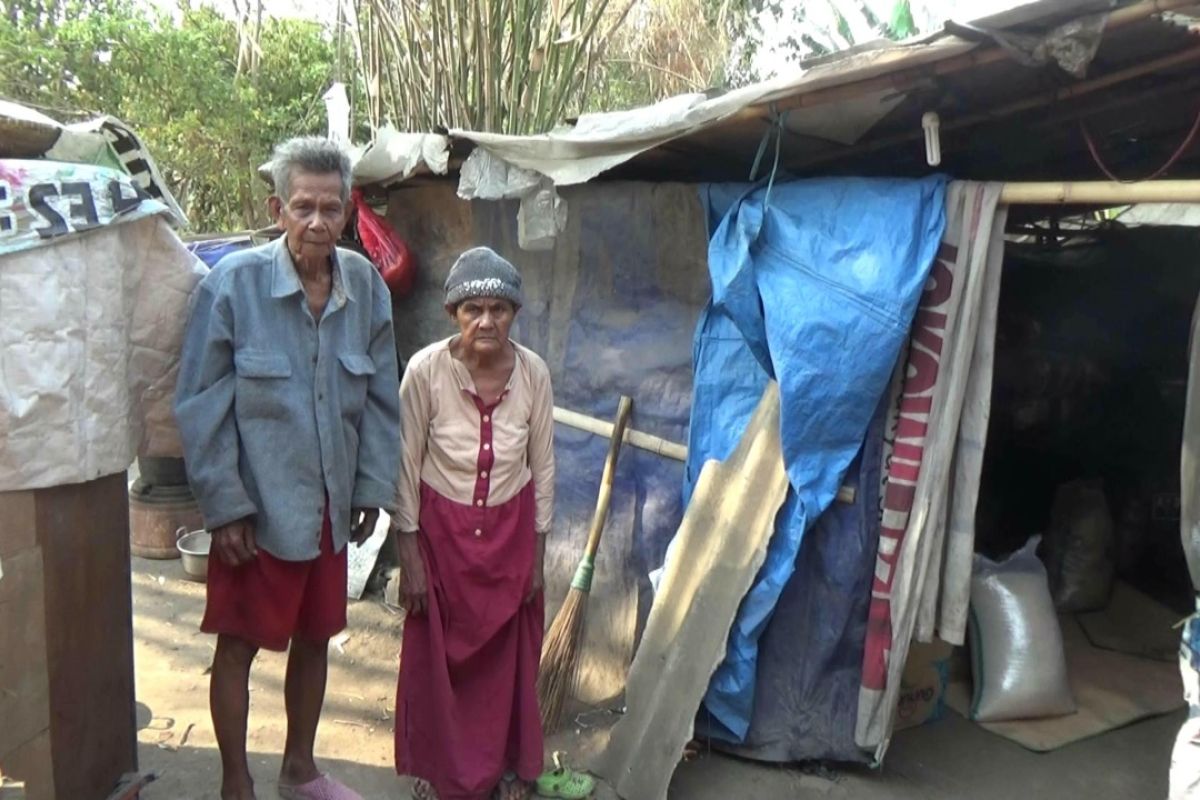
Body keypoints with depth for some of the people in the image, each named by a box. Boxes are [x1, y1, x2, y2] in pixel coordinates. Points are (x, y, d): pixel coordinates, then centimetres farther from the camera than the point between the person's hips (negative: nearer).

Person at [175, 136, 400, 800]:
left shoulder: (364, 285, -3)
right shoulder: (233, 282, -15)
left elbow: (380, 397, 5)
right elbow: (201, 405, -11)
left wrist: (372, 487, 4)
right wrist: (224, 506, -13)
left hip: (329, 504, 5)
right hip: (257, 505, -4)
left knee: (315, 636, 18)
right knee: (240, 644, 9)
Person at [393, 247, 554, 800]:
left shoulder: (534, 373, -13)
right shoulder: (425, 370, -19)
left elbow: (543, 468, -2)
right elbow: (406, 467, -11)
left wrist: (537, 552, 2)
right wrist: (409, 554, -9)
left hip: (510, 530, 2)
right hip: (442, 530, -2)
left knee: (507, 656, 14)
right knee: (437, 656, 12)